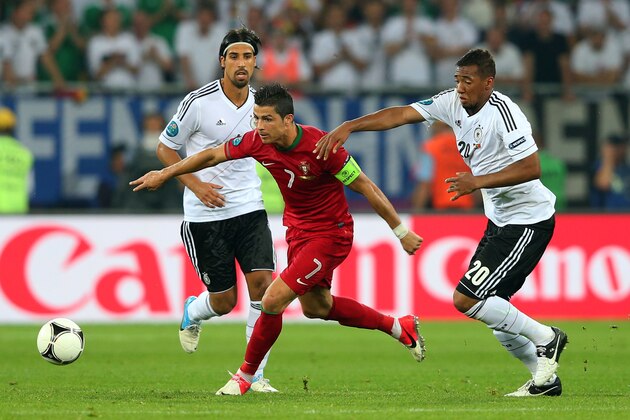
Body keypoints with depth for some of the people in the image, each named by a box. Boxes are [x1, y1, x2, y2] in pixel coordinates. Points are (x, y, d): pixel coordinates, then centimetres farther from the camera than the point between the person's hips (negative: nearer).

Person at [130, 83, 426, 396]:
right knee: (315, 306, 21)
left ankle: (245, 375, 6)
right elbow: (213, 155, 4)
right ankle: (399, 327, 39)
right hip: (297, 229, 8)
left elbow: (367, 188, -20)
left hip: (330, 233, -8)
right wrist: (165, 174, 7)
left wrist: (401, 232, -15)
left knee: (273, 300, -15)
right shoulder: (257, 141, -14)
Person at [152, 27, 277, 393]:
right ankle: (192, 313, 40)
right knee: (224, 301, 1)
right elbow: (165, 148, -3)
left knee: (262, 283, -14)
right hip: (205, 214, -4)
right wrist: (196, 185, -13)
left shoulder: (260, 103, 3)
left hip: (249, 208, 4)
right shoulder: (199, 102, -12)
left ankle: (255, 374, -5)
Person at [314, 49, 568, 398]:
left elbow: (531, 168, -25)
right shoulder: (452, 103, 1)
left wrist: (478, 182, -27)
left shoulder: (503, 113, -21)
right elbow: (400, 115, -2)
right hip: (499, 221, 9)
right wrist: (348, 127, -12)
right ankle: (545, 378, 23)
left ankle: (545, 337, 2)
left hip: (528, 222, -9)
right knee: (493, 311, 10)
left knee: (466, 299, -14)